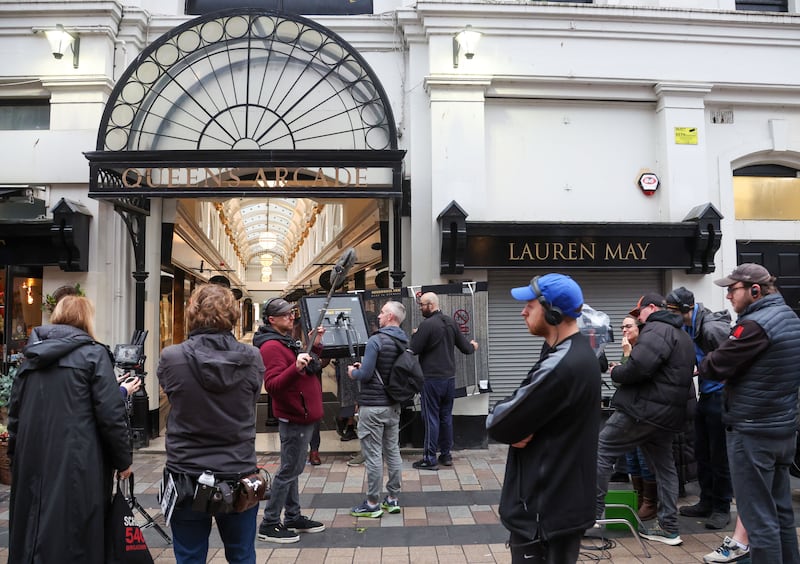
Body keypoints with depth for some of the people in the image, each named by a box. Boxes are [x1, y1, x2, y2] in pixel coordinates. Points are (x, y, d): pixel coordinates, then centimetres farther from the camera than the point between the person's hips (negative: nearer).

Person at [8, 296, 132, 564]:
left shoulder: (30, 356, 11)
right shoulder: (93, 353, -7)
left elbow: (15, 416, 15)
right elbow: (111, 415, -12)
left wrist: (17, 460, 23)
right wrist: (124, 459, -3)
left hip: (33, 464, 6)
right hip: (77, 465, -6)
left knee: (32, 536, 17)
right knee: (74, 539, 3)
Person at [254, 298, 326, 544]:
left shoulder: (287, 341, 15)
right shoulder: (271, 346, -18)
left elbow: (308, 370, 24)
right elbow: (272, 385, -27)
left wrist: (315, 346, 11)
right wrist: (296, 368, -39)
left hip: (303, 416, 10)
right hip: (293, 418, -10)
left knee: (293, 469, 17)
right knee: (288, 471, -2)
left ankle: (294, 517, 27)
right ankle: (269, 525, 8)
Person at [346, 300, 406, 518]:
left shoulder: (377, 340, -17)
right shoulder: (404, 342, 8)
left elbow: (365, 374, -19)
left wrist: (353, 373, 2)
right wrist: (364, 367, 17)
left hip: (373, 406, -8)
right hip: (394, 405, 8)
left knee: (373, 455, 0)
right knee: (393, 452, 14)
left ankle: (372, 504, 8)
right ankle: (392, 499, 23)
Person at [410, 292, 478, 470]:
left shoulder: (426, 325, -16)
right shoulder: (451, 323, 6)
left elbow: (414, 350, -15)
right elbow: (465, 348, 10)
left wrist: (415, 335, 4)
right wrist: (472, 346, 33)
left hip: (432, 379, -7)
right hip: (450, 377, 7)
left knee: (431, 417, -1)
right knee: (446, 417, 15)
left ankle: (430, 459, 4)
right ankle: (446, 454, 23)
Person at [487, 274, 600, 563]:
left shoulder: (560, 366, -27)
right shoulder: (580, 351, 7)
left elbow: (498, 424, -21)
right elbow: (522, 406, 9)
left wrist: (506, 421, -2)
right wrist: (519, 426, -9)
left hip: (543, 510, -10)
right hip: (565, 501, 10)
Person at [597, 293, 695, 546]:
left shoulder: (657, 330, -12)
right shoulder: (683, 336, 22)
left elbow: (638, 367, -26)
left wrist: (616, 372, -8)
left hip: (643, 408, -10)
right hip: (668, 414, 10)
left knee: (601, 449, -1)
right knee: (664, 466, 15)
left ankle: (594, 511, 4)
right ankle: (669, 528, 20)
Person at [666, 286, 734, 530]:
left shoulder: (713, 328, -22)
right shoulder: (688, 328, 6)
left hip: (721, 396, -9)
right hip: (705, 396, 9)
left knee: (719, 456, 2)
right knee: (702, 453, 15)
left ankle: (721, 508, 16)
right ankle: (706, 502, 29)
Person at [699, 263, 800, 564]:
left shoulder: (755, 324, -20)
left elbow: (715, 367, -16)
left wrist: (702, 364, 3)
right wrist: (729, 373, 6)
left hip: (752, 431, -9)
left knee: (759, 517, 0)